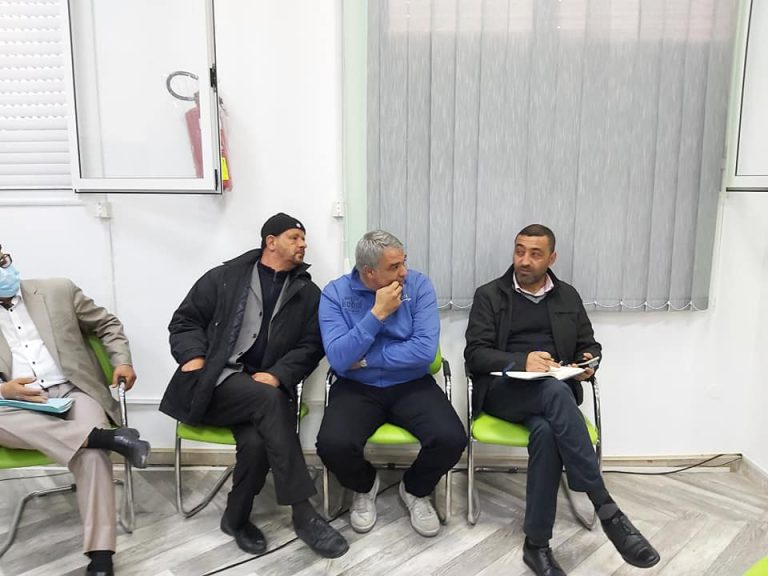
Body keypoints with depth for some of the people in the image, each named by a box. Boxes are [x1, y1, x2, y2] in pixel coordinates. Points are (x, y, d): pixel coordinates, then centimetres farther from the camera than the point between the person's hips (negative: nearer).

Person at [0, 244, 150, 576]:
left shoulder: (57, 291, 10)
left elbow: (107, 324, 14)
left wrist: (122, 361, -3)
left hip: (72, 391, -1)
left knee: (91, 451, -30)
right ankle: (108, 436, -34)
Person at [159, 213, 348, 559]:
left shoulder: (308, 293, 12)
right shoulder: (224, 277, 8)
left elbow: (311, 346, 5)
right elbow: (185, 320, 11)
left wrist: (278, 375, -12)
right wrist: (193, 357, -8)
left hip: (266, 386, 2)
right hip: (214, 382, -2)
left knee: (256, 442, -31)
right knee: (269, 401, -33)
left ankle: (237, 518, -1)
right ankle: (303, 514, -29)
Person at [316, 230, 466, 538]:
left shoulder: (419, 285, -7)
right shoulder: (335, 293, -7)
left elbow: (425, 350, -17)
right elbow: (339, 360, -18)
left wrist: (365, 359, -15)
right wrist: (377, 313, -22)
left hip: (411, 385, 1)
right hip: (357, 388, 0)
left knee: (451, 439, -24)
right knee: (332, 444, -28)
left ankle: (415, 490, 12)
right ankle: (364, 486, 10)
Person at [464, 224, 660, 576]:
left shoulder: (568, 296, 16)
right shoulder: (489, 295, 5)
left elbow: (589, 346, 20)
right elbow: (475, 354, -4)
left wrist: (588, 363, -5)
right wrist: (522, 361, -21)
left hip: (552, 393, 3)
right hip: (502, 389, -2)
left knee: (545, 430, -34)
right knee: (555, 391, -36)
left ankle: (537, 544, -24)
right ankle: (606, 510, -33)